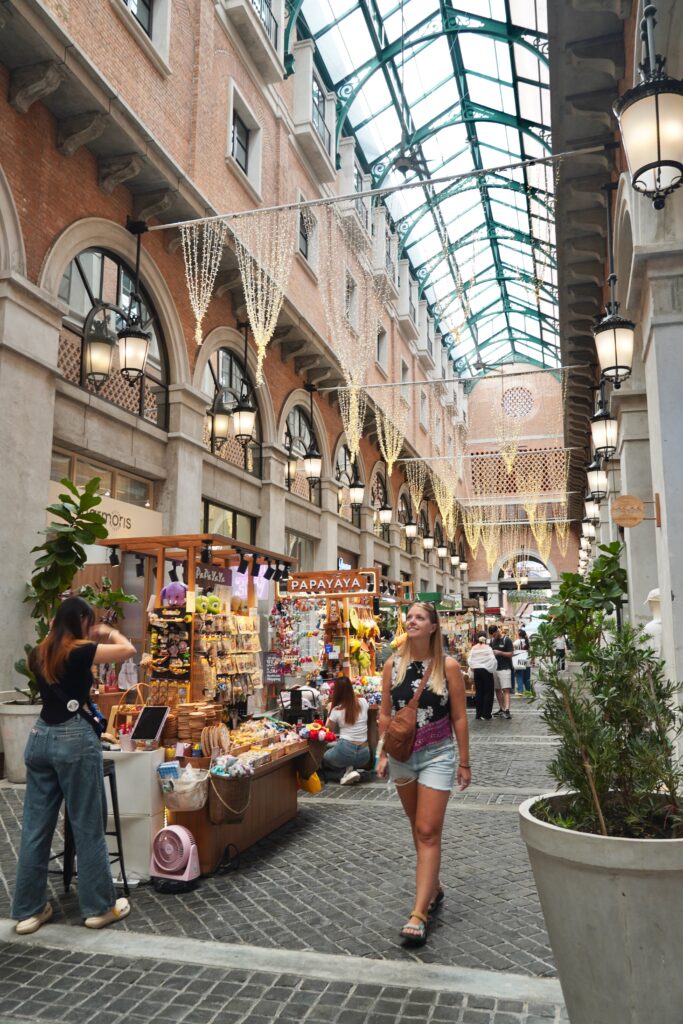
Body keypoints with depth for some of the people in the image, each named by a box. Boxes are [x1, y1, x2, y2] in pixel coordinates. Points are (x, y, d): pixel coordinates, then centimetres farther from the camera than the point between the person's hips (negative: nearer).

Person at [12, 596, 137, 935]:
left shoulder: (39, 655, 8)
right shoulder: (79, 652, -12)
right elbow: (128, 649, -10)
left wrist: (52, 633, 23)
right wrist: (108, 632, 6)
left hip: (40, 738, 7)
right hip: (75, 738, -7)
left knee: (35, 827, 12)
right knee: (88, 827, 4)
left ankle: (28, 910, 21)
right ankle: (99, 907, 14)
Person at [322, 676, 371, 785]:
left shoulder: (336, 710, -6)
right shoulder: (363, 702, 1)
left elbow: (328, 730, 11)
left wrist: (329, 714, 17)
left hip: (345, 750, -4)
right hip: (364, 754, 4)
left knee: (324, 758, 29)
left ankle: (348, 769, 3)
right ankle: (353, 768, 5)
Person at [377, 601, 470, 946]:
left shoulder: (448, 666, -9)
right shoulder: (393, 665, -1)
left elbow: (459, 718, -4)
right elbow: (385, 714, 6)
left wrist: (464, 762, -2)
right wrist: (383, 755, 5)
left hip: (437, 755, -4)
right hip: (402, 756, 4)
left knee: (428, 832, -6)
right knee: (417, 827, 18)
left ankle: (419, 914, -3)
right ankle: (433, 886, 38)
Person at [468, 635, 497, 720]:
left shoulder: (473, 649, 4)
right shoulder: (487, 648, -5)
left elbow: (470, 661, 2)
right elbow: (493, 660, -11)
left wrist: (472, 669, 12)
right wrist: (492, 670, -1)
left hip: (476, 671, 4)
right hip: (486, 670, -4)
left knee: (479, 692, 10)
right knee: (488, 692, 2)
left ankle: (479, 713, 12)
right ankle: (487, 714, 0)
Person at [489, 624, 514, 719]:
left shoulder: (506, 640, -7)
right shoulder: (492, 641, 12)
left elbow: (511, 654, -9)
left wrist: (499, 652, -19)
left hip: (505, 668, -7)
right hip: (495, 668, 7)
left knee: (506, 690, -11)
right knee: (497, 690, 9)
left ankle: (507, 710, -19)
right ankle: (501, 709, 17)